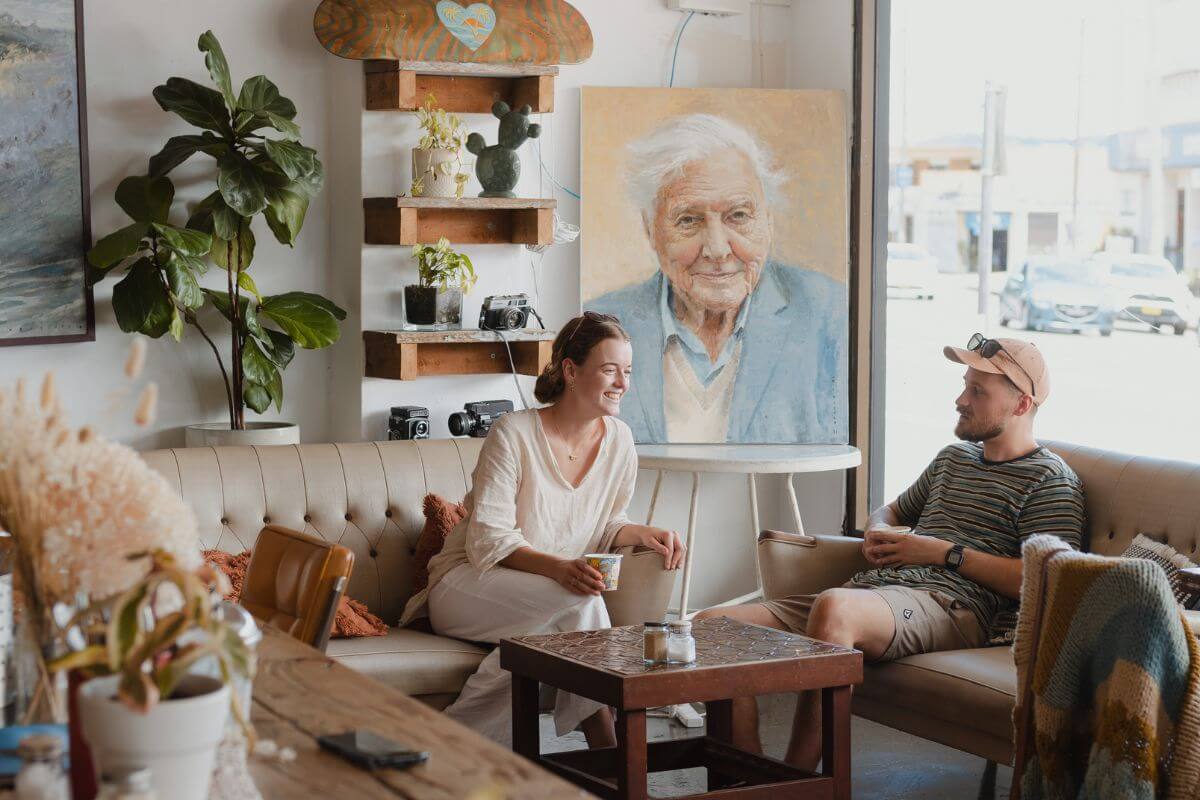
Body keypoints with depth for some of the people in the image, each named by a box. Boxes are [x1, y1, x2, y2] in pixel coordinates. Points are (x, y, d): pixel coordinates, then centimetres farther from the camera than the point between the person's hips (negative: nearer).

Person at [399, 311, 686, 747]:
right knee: (579, 599, -33)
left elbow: (605, 527, 11)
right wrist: (557, 568, -36)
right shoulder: (513, 433, -16)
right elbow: (488, 540, -19)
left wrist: (643, 533, -12)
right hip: (466, 586, -5)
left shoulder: (618, 439, 2)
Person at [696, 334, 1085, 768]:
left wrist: (945, 552, -6)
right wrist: (878, 533, 19)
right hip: (869, 590, 8)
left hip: (949, 607, -8)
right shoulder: (953, 458, 30)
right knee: (711, 628, -13)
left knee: (834, 607, -43)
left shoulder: (1051, 480, 5)